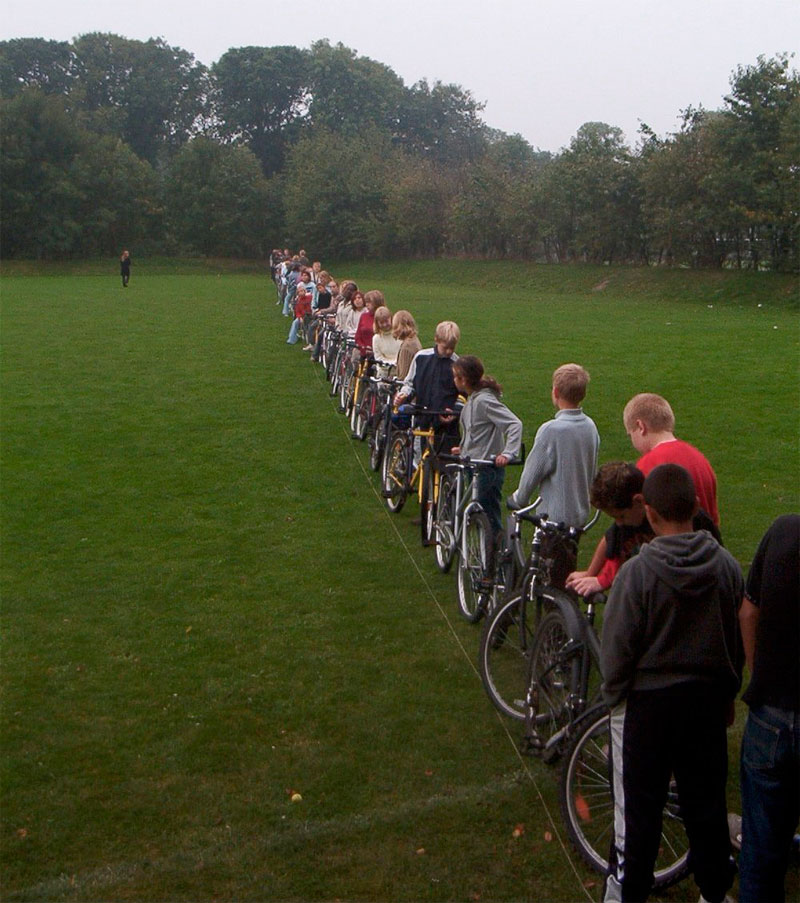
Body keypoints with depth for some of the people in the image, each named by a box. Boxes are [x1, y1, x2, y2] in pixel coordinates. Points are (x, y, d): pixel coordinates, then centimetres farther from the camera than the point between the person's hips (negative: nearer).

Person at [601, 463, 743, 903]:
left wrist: (613, 694, 3)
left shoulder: (637, 571, -22)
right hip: (708, 698, 4)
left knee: (639, 805, 11)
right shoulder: (727, 566, -8)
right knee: (706, 801, 19)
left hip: (647, 702, -4)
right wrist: (727, 693, 18)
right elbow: (740, 640, 3)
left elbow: (616, 648, -15)